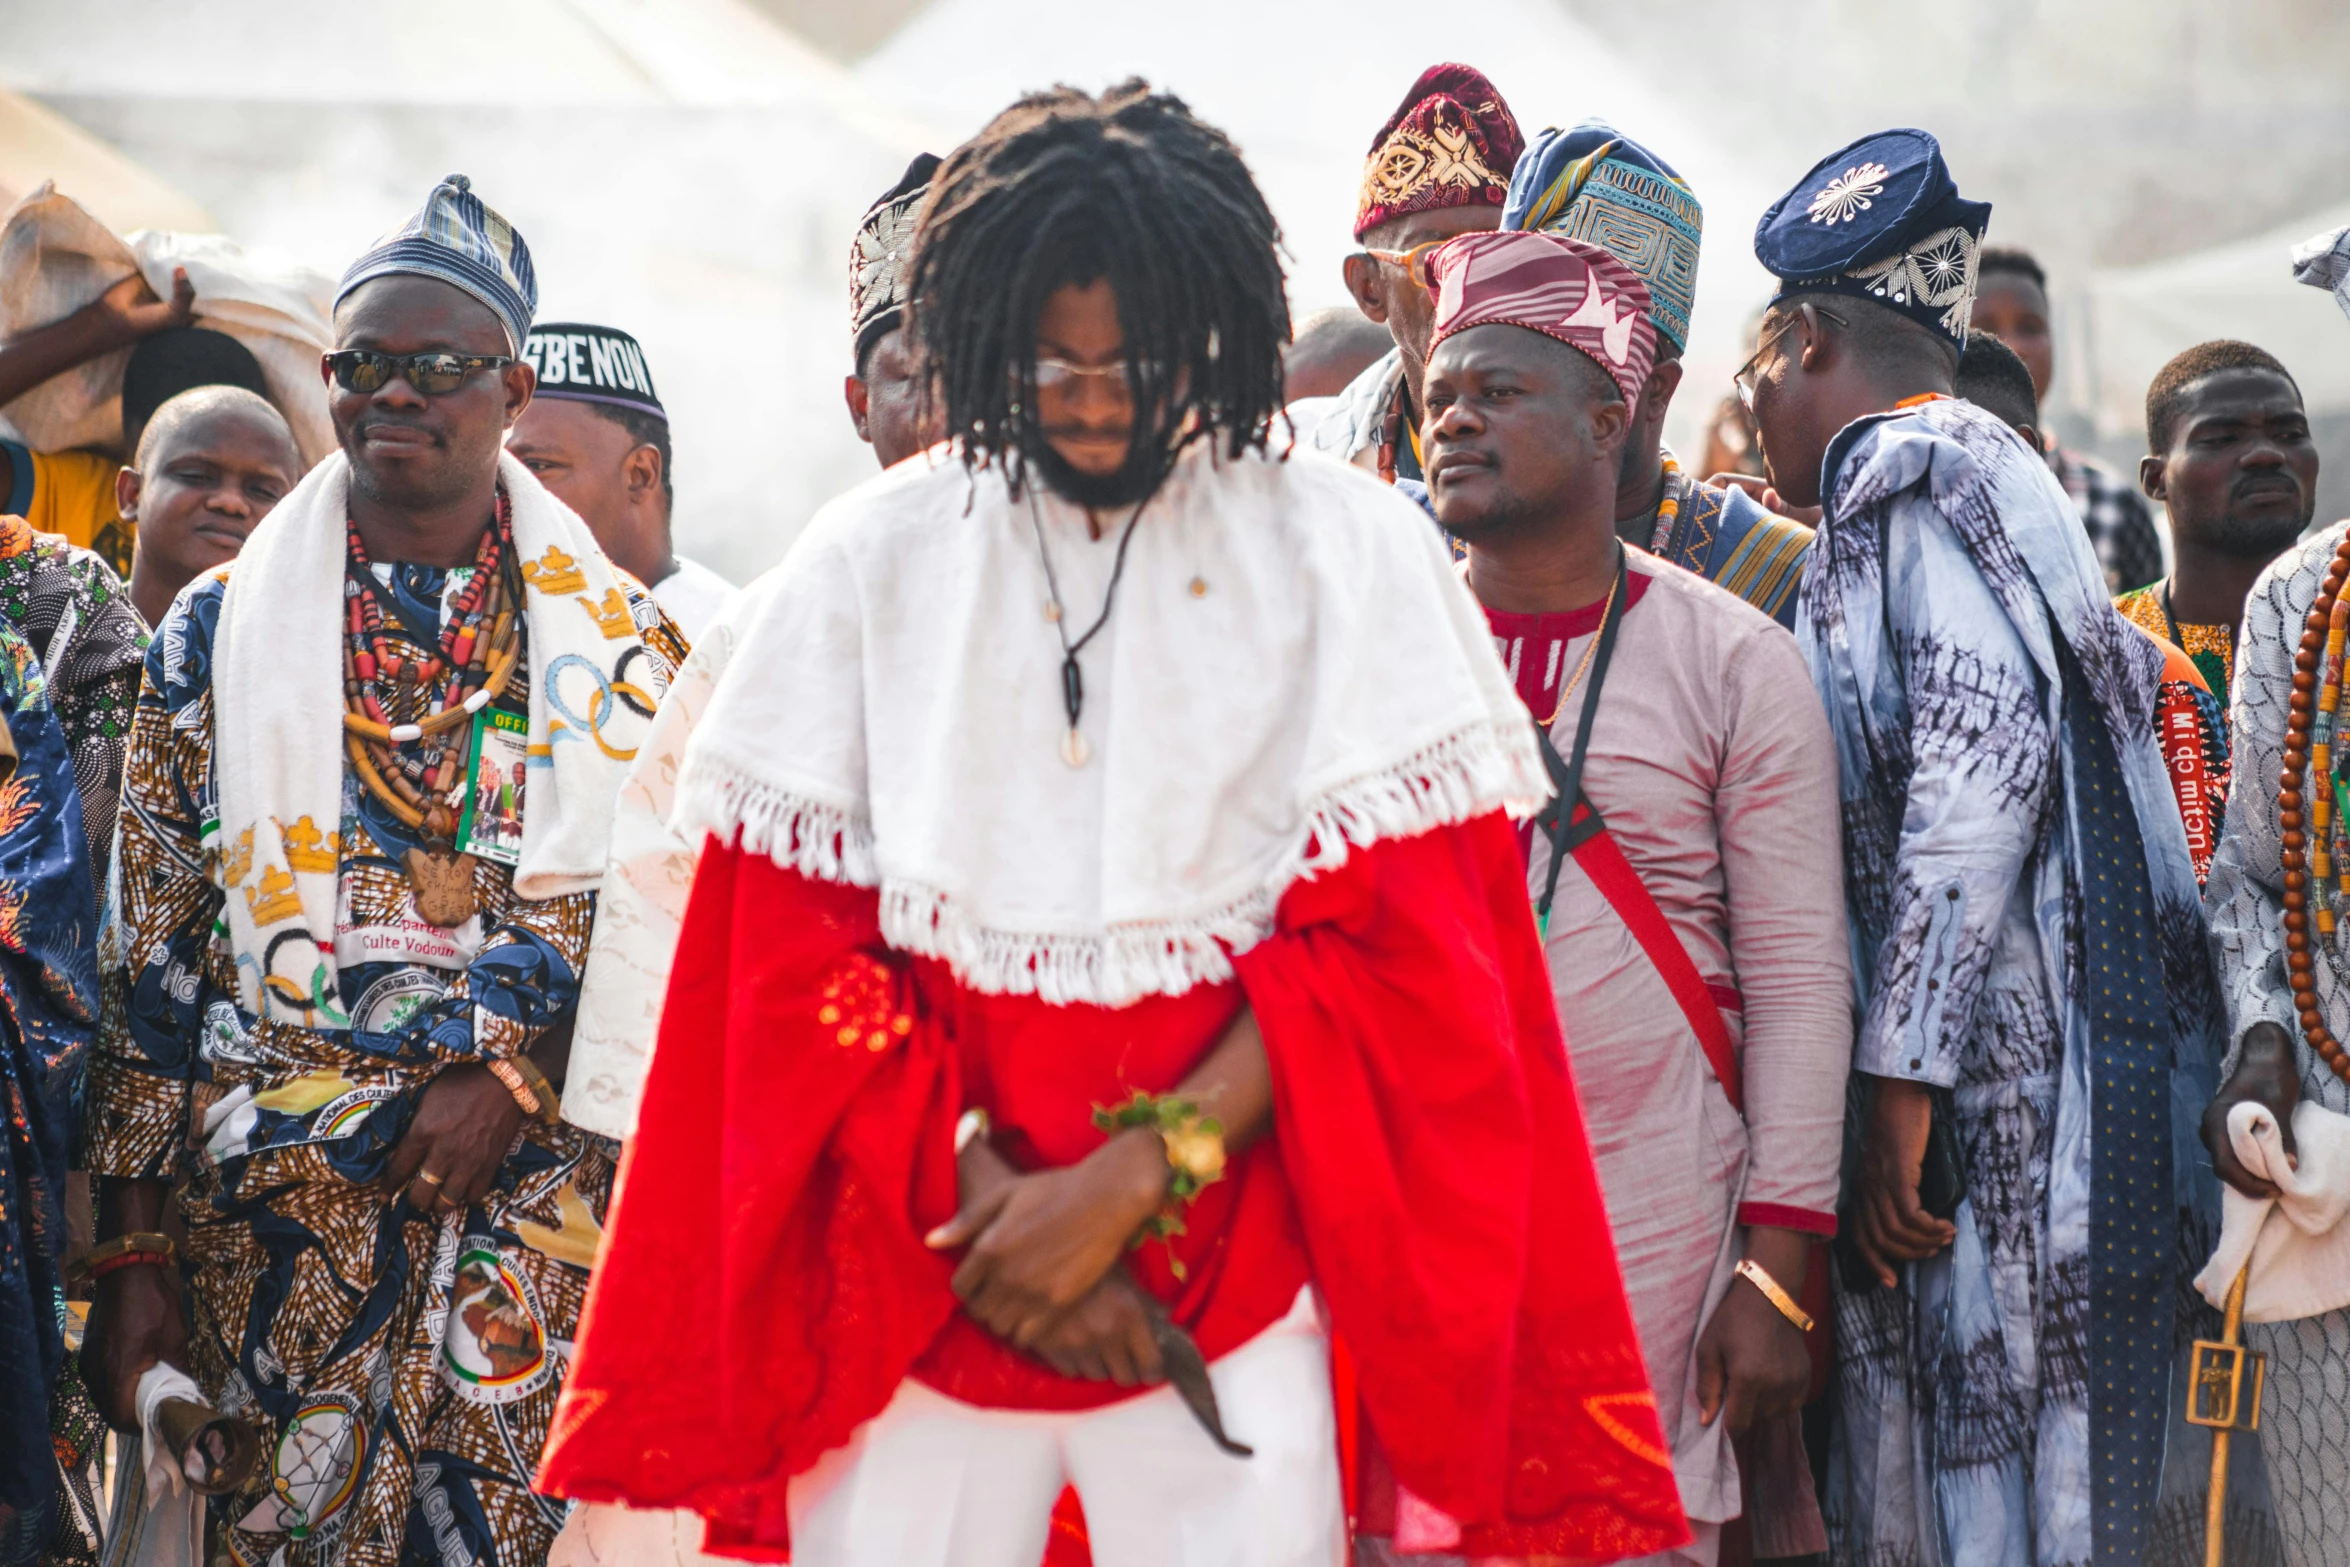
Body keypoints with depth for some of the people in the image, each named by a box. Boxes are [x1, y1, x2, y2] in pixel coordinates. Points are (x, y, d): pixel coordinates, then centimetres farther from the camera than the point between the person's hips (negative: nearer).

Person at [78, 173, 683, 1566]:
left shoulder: (623, 637, 8)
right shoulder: (220, 630, 7)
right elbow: (151, 953, 6)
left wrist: (518, 1080, -10)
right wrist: (133, 1257, 1)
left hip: (544, 1199, 0)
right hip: (276, 1217, 0)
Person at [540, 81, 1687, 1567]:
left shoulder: (1348, 551, 1)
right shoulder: (871, 558, 6)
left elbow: (1383, 935, -5)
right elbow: (800, 948, 2)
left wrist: (1131, 1182, -13)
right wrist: (988, 1208, -10)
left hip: (1230, 1299, -1)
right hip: (909, 1282, 1)